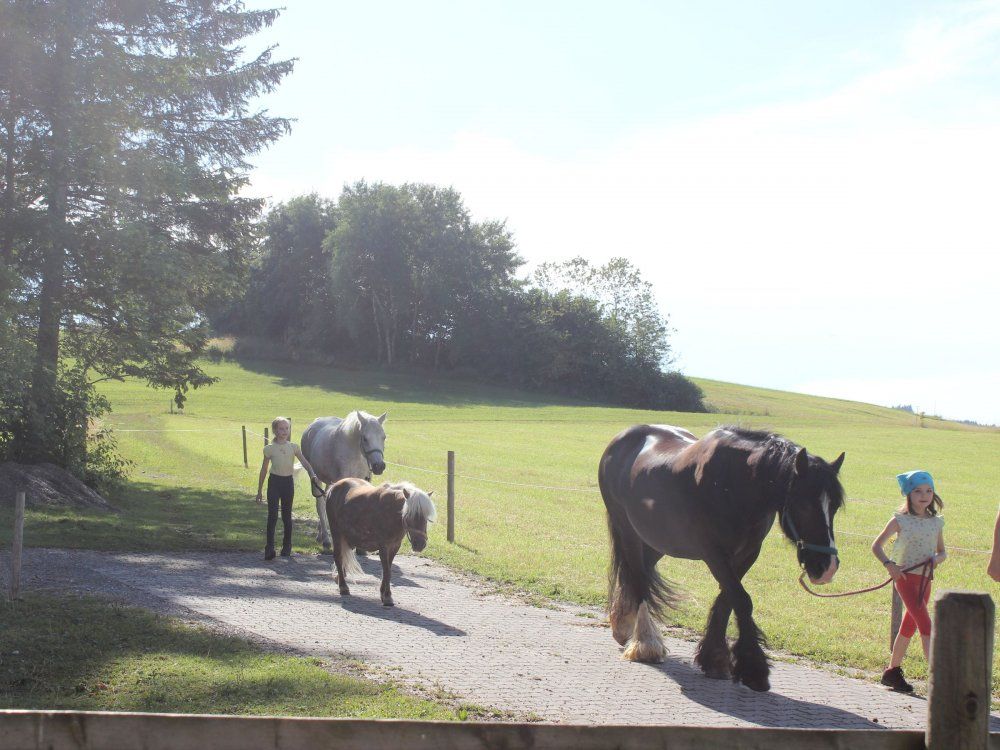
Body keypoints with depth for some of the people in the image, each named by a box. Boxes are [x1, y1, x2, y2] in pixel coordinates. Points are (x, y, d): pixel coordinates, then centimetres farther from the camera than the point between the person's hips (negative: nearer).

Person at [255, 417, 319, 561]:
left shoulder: (293, 447, 2)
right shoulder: (270, 449, -3)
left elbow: (304, 462, -7)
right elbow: (264, 470, 3)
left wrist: (312, 474, -28)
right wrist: (259, 491, 5)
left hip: (288, 482, 2)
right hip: (274, 482, -2)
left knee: (287, 516, 10)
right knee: (272, 516, -9)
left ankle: (287, 546, 22)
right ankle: (269, 549, -10)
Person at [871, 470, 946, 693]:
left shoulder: (936, 522, 8)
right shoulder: (900, 520, -5)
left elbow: (942, 551, 17)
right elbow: (876, 545, -2)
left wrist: (938, 558, -7)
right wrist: (889, 564, -17)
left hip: (925, 579, 6)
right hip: (906, 577, -6)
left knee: (909, 628, 14)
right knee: (926, 626, -15)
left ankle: (893, 671, 27)